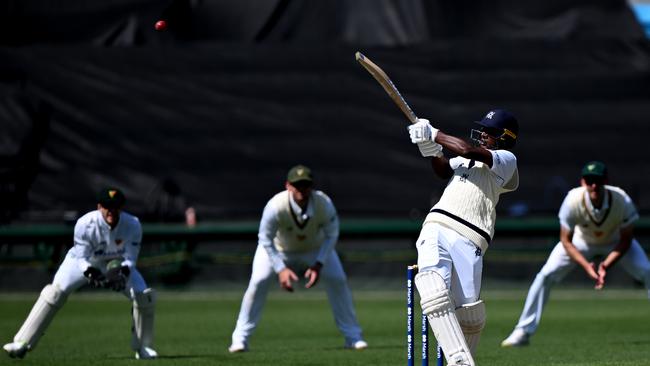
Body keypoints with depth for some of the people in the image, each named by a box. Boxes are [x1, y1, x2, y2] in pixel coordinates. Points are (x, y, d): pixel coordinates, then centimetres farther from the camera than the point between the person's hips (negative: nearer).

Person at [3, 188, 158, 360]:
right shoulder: (85, 224, -32)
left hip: (117, 264, 2)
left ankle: (142, 347, 7)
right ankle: (22, 342, -22)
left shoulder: (132, 225, -26)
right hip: (85, 262, -2)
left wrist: (123, 273, -41)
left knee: (145, 296, -14)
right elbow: (81, 258, -25)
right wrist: (91, 274, -46)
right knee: (55, 292, -23)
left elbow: (130, 258, -19)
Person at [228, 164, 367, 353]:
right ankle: (240, 338, -9)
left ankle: (353, 336, 6)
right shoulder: (275, 206, -38)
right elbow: (265, 239, -25)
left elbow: (331, 235, -16)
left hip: (316, 247, 2)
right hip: (279, 248, -2)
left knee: (338, 280, -10)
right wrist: (281, 269, -33)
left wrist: (319, 265, -26)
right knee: (258, 282, -20)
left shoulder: (324, 204, -32)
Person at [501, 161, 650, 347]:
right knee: (545, 275, -15)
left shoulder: (622, 201, -33)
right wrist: (586, 265, -35)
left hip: (615, 242, 0)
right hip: (581, 242, 0)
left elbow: (626, 240, -20)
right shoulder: (573, 201, -34)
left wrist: (606, 265, -32)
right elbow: (566, 240, -22)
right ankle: (523, 331, -6)